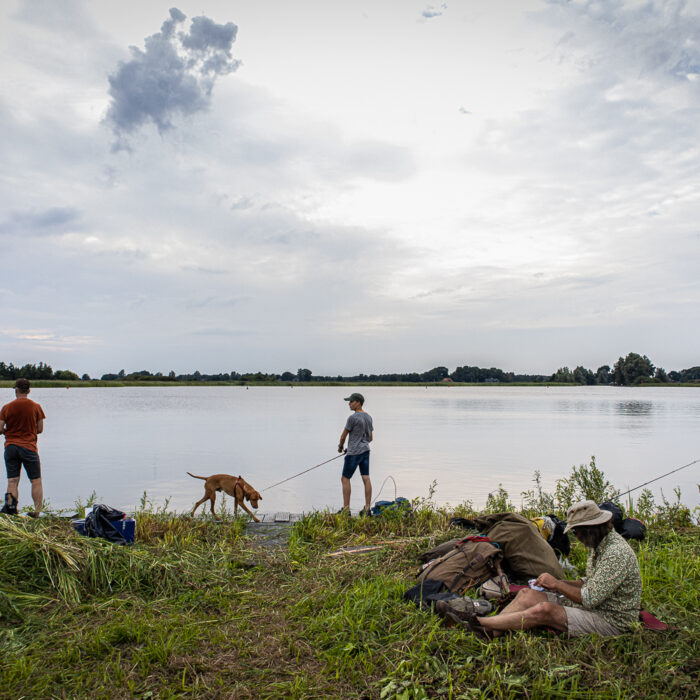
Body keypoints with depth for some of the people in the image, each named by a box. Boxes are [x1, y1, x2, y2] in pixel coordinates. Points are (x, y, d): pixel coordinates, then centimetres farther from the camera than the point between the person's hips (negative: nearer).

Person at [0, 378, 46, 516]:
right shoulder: (36, 407, -3)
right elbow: (40, 429, 1)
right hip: (29, 447, -1)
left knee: (12, 481, 8)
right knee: (36, 481, 5)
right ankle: (38, 511, 2)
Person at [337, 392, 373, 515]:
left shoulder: (353, 418, -15)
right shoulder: (368, 417, 9)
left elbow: (343, 436, -7)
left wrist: (340, 446, 12)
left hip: (354, 453, -8)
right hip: (365, 450, 8)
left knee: (345, 479, 1)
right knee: (366, 478, 4)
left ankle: (346, 508, 2)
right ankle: (367, 508, 5)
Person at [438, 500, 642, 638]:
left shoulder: (616, 553, -24)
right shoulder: (598, 544, 8)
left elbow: (590, 599, -25)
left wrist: (557, 584, -14)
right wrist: (559, 584, 1)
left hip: (611, 619, -10)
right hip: (593, 606, 10)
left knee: (544, 610, -28)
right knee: (527, 595, -7)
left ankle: (478, 622, -21)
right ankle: (488, 632, -21)